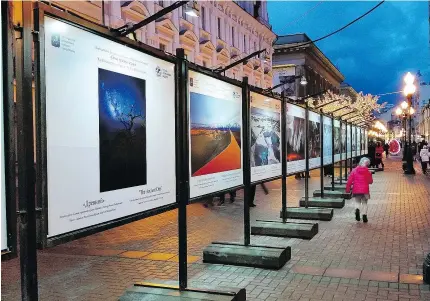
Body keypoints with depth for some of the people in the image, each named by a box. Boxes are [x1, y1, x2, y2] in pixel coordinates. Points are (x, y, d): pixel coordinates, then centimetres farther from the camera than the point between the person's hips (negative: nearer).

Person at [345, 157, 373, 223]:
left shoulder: (354, 170, -3)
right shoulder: (367, 172, -4)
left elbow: (350, 180, -4)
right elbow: (370, 181, 4)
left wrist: (347, 189, 3)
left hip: (356, 190, 0)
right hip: (365, 190, 0)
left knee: (357, 202, 15)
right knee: (364, 203, 13)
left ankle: (357, 209, -15)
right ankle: (364, 215, 4)